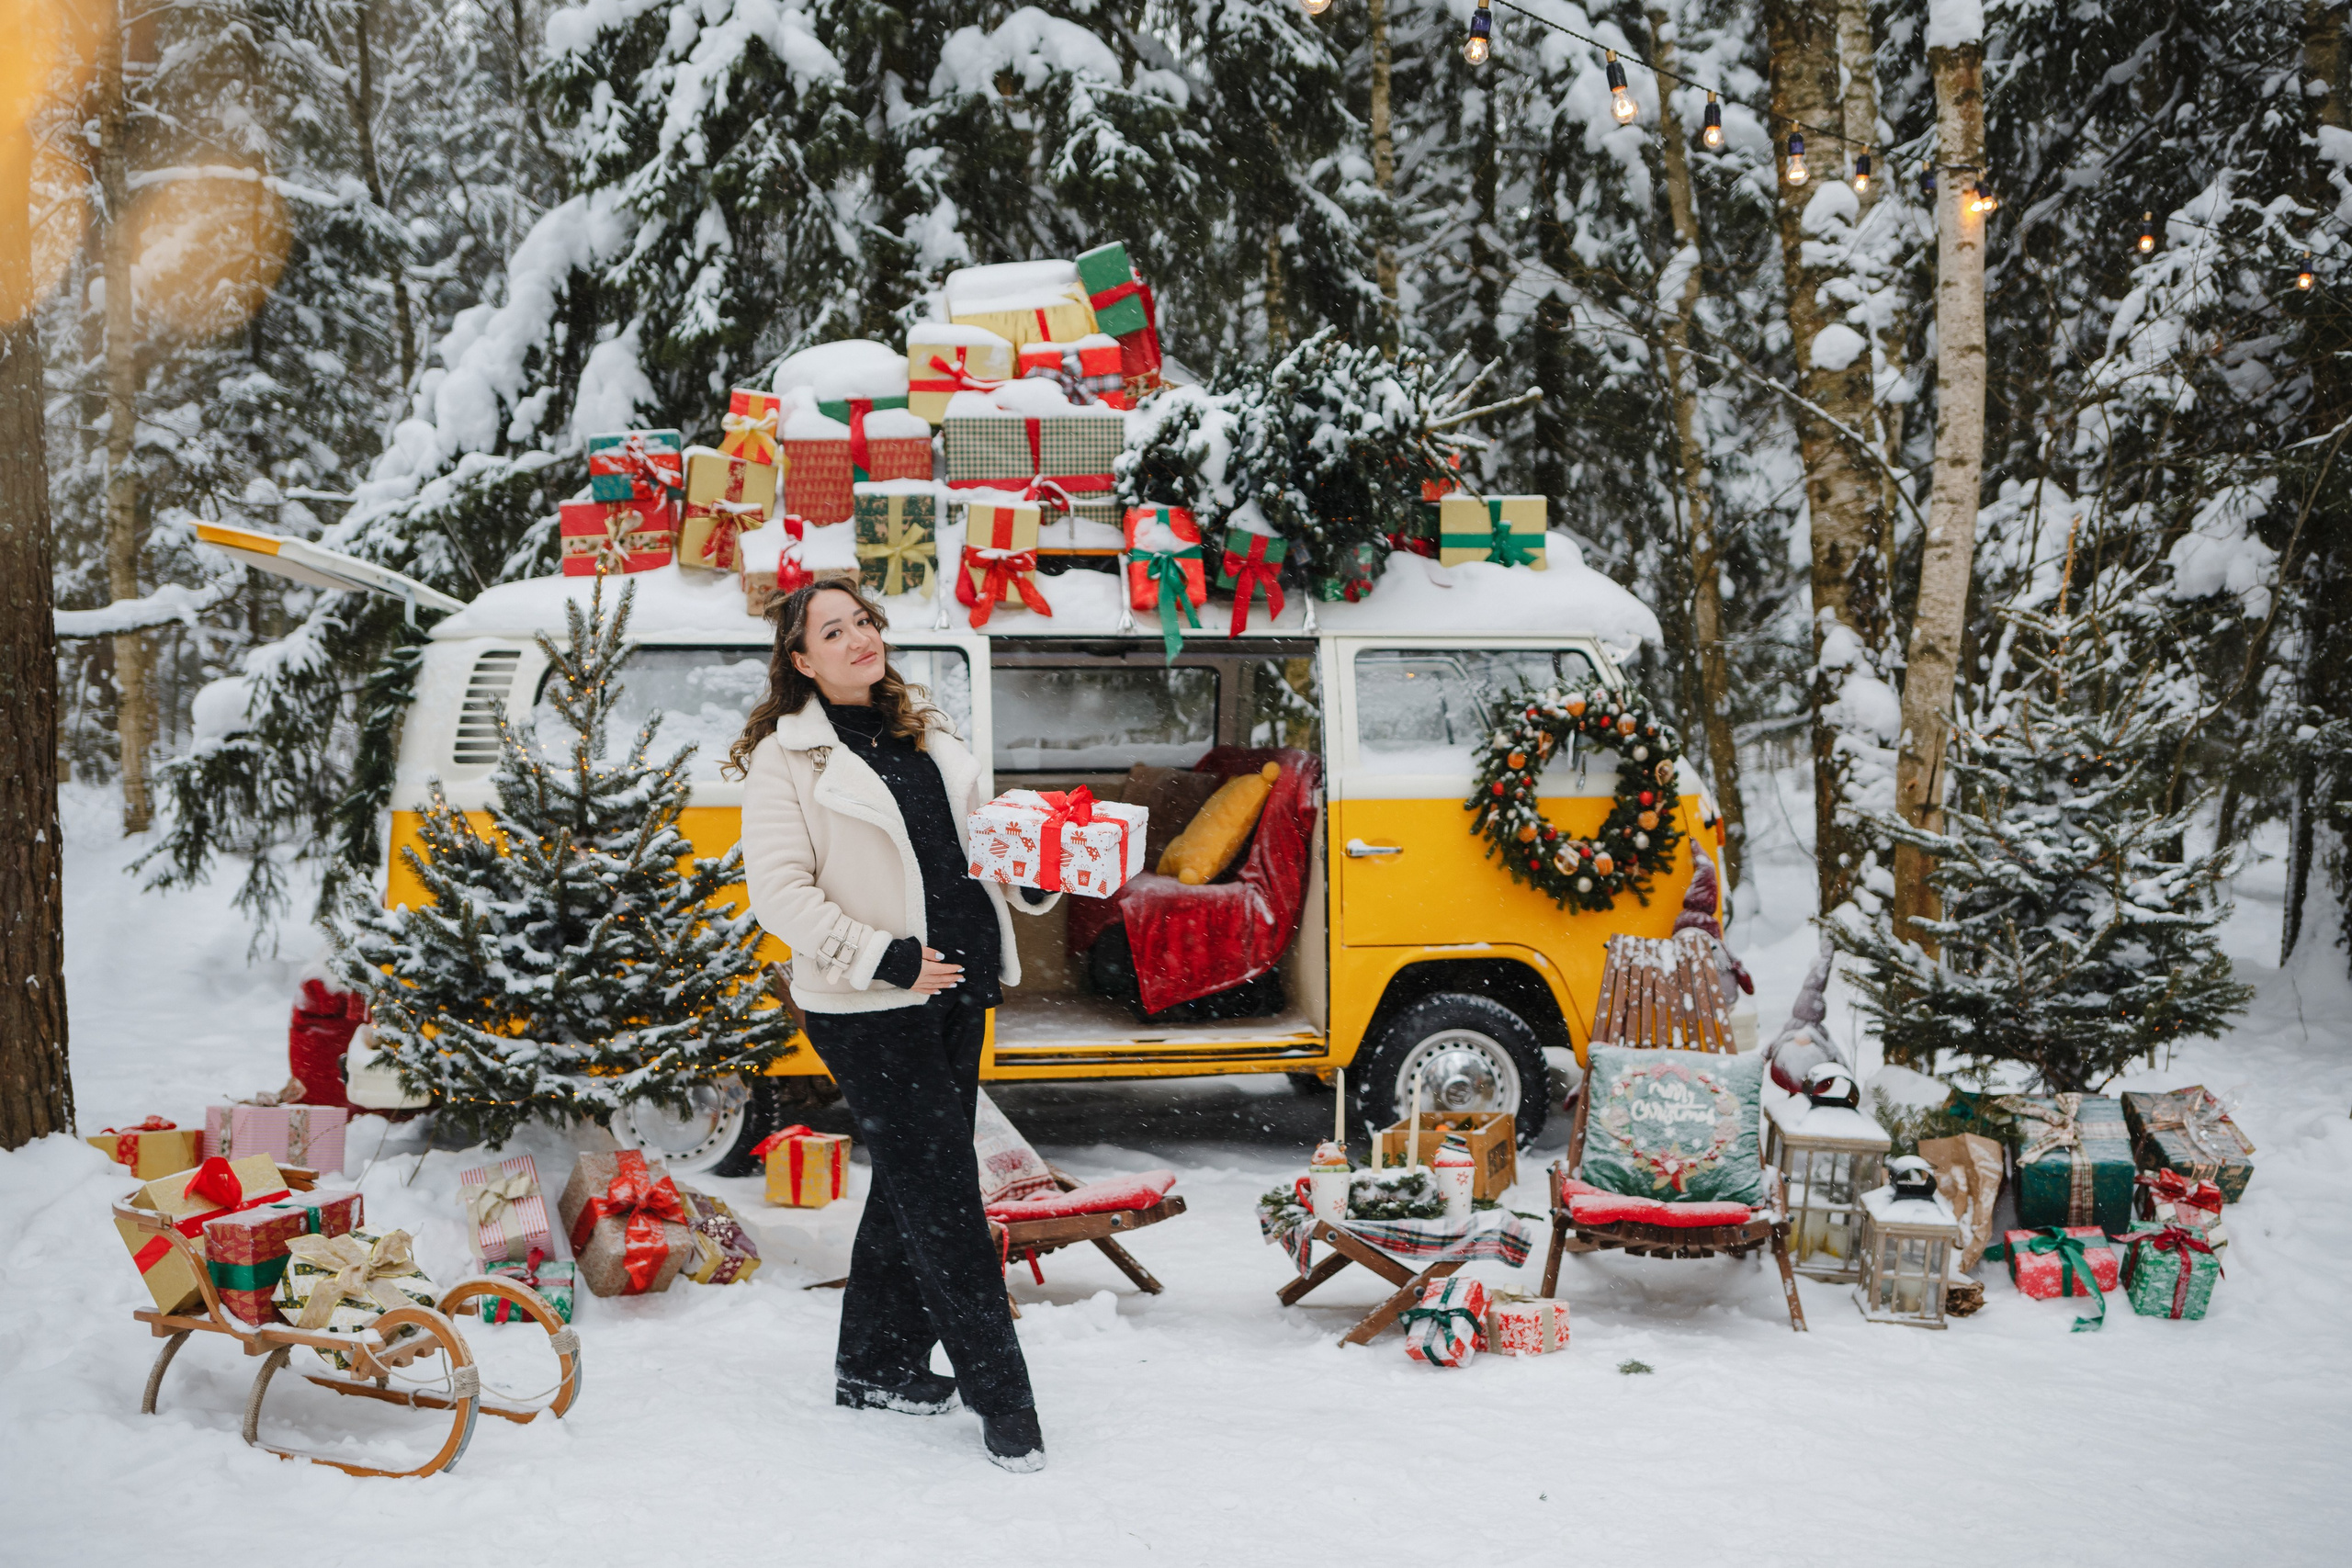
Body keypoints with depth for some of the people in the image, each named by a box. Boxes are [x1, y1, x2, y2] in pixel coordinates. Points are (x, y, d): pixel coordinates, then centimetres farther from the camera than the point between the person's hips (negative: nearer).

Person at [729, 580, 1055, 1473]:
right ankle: (1000, 1396, 1)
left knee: (913, 1184, 15)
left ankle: (875, 1366, 29)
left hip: (954, 991, 7)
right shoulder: (786, 759, -7)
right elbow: (779, 894, -12)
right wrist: (883, 957, -20)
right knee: (940, 1196, -6)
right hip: (869, 1012, -7)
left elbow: (977, 843, 21)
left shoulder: (925, 734, 13)